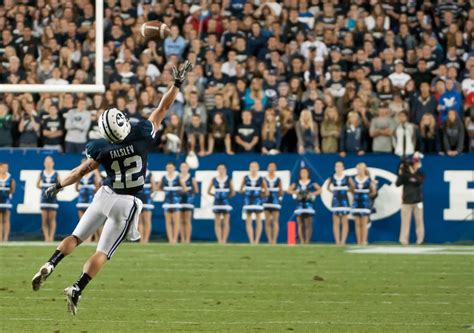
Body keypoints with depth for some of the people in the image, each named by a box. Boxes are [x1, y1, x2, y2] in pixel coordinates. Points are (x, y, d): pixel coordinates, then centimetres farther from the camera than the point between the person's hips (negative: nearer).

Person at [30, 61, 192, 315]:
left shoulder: (102, 149, -13)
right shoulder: (142, 134, -16)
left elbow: (81, 172, -2)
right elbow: (163, 108, -6)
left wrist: (58, 185, 12)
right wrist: (177, 83, 4)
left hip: (106, 196, 0)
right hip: (126, 203, 0)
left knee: (77, 237, 17)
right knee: (103, 252, 2)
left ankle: (50, 265, -2)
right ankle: (77, 290, -10)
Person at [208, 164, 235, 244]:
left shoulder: (229, 180, 1)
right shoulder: (214, 180, 4)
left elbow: (233, 192, 5)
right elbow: (209, 191, 10)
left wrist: (227, 197, -2)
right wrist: (215, 195, 1)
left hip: (226, 203, -1)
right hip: (217, 203, 1)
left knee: (226, 223, 0)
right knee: (217, 223, 1)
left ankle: (224, 240, 2)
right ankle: (219, 240, 3)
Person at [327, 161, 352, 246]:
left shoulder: (347, 178, -2)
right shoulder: (332, 178, 3)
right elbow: (328, 187, 18)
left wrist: (347, 191, 1)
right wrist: (333, 192, 5)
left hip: (344, 201, -1)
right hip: (335, 200, 1)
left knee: (344, 222, -1)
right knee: (336, 222, 1)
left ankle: (343, 241, 0)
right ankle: (337, 241, 2)